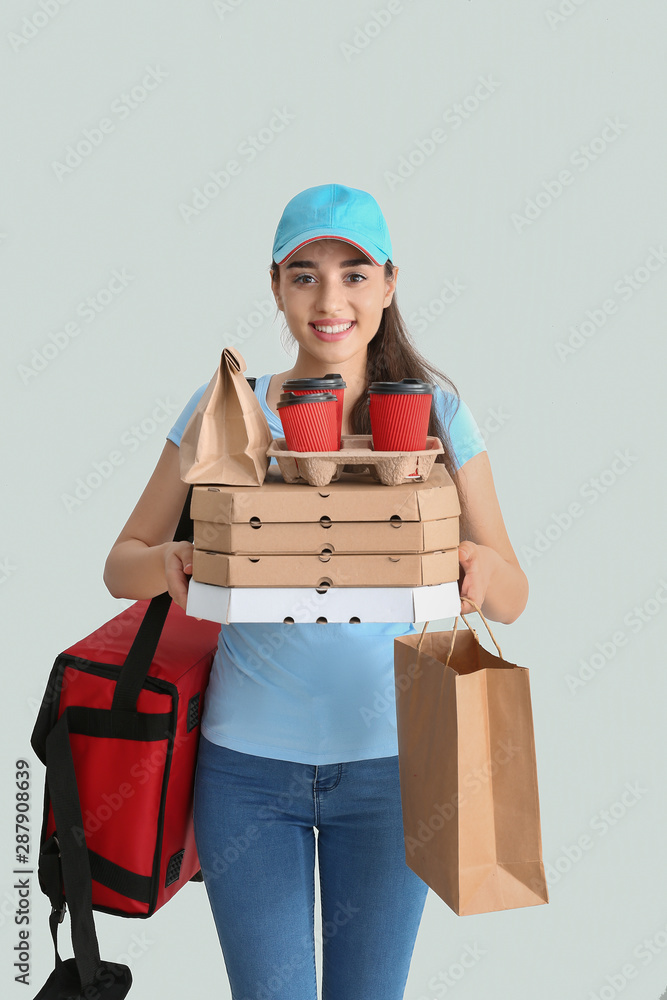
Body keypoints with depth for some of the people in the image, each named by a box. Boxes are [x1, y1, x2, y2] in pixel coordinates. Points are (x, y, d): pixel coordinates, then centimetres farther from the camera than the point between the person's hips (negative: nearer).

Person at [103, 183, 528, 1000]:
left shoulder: (435, 413, -4)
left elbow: (512, 600, -3)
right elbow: (120, 565, 1)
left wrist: (482, 567, -26)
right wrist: (169, 564, -22)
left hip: (388, 759, 1)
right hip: (248, 762, 0)